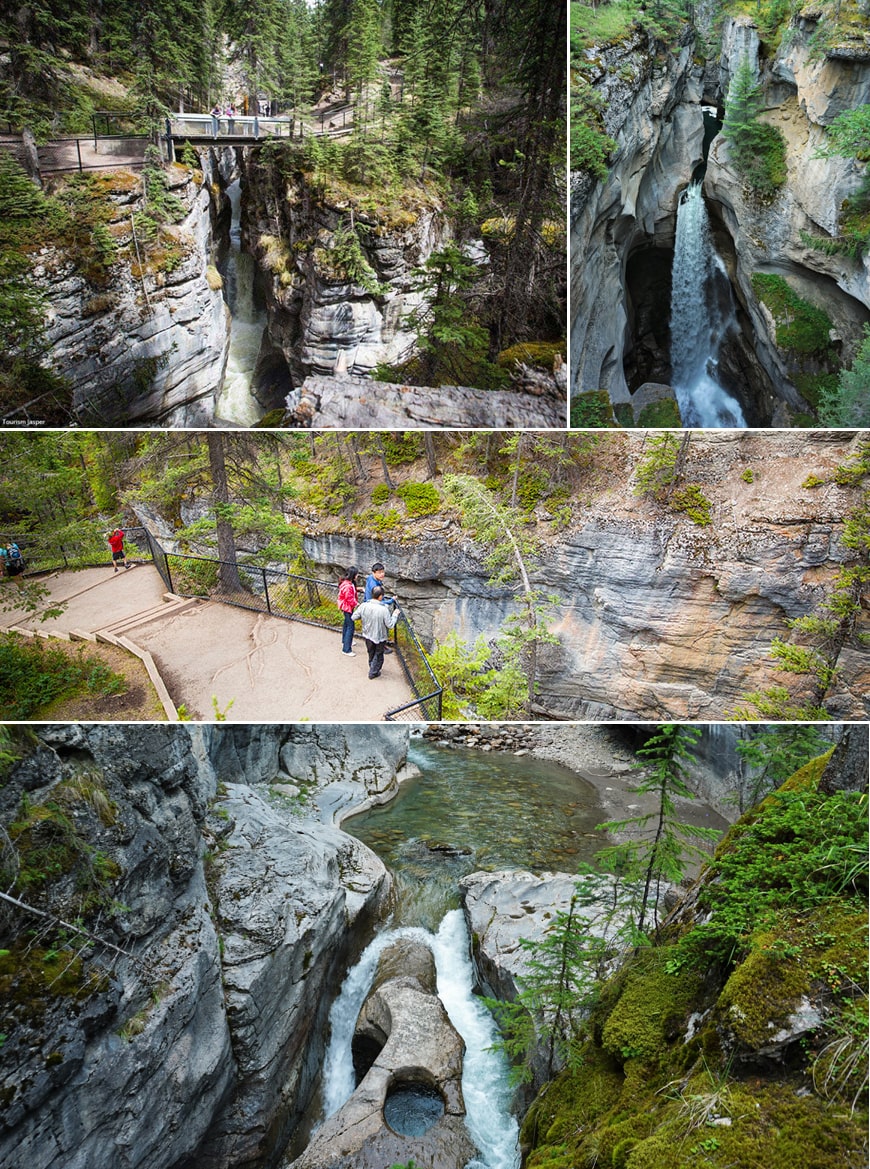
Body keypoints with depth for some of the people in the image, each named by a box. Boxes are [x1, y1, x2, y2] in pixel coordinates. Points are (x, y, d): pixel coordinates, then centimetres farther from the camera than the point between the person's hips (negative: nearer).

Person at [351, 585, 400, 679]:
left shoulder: (363, 606, -18)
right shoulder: (384, 609, -28)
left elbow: (353, 617, -7)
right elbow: (390, 625, -21)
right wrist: (395, 614, -7)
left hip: (368, 635, 4)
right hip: (380, 636, -4)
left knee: (371, 653, 27)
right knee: (378, 655, 20)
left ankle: (372, 668, 46)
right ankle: (373, 672, 31)